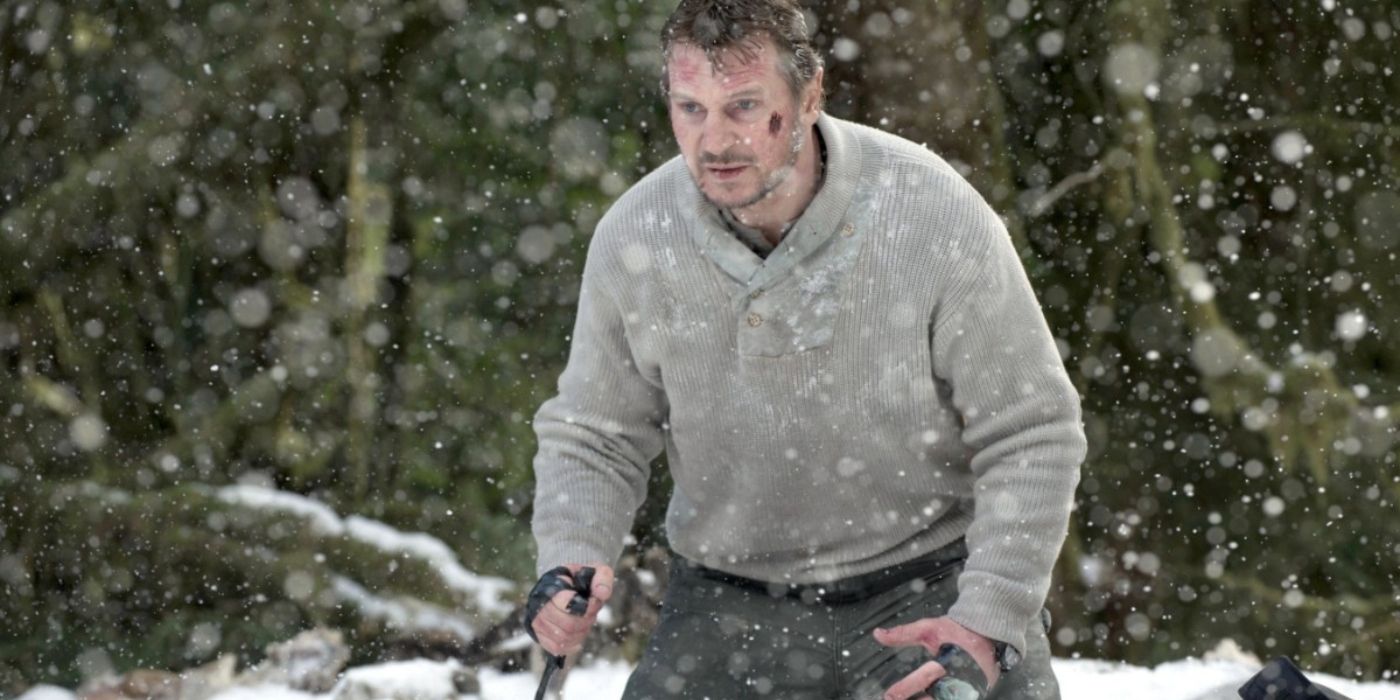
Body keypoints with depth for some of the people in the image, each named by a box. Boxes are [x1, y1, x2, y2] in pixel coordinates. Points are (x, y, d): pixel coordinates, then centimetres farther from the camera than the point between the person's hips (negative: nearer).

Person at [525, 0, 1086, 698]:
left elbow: (1031, 438, -12)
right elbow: (593, 436, 4)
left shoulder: (936, 219, -18)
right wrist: (571, 556, -16)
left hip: (927, 586, -2)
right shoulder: (633, 239, -10)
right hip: (729, 601, 2)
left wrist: (989, 620, -22)